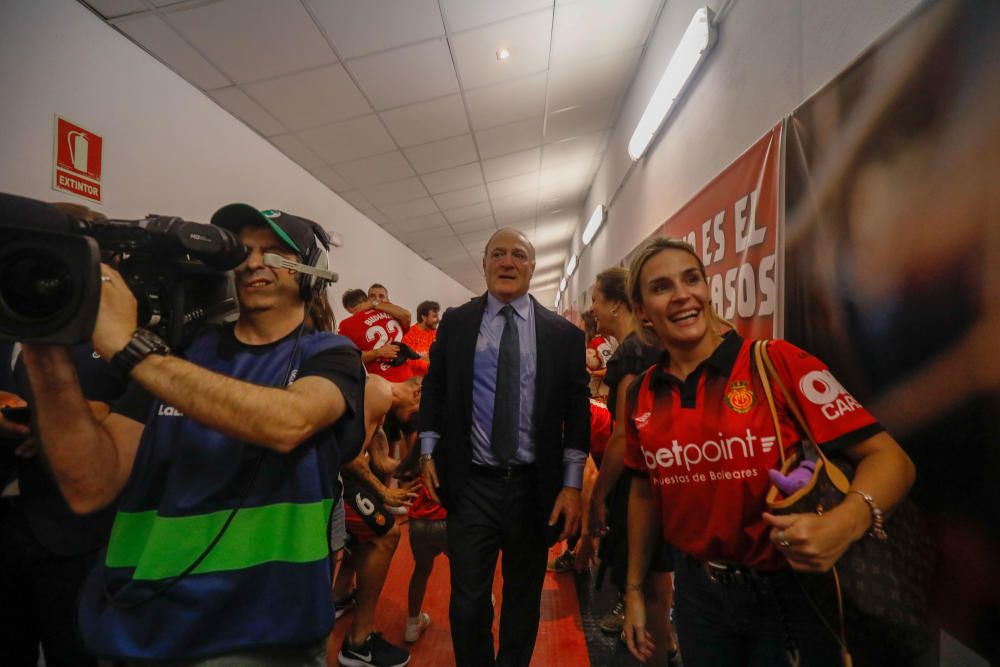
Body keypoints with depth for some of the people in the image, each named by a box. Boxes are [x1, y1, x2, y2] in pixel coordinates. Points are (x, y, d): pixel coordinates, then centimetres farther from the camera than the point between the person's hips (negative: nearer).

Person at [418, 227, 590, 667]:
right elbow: (434, 389, 8)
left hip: (534, 486, 0)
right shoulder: (455, 322, 2)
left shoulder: (563, 334, -2)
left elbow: (576, 412, -1)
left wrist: (572, 484, -5)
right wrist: (429, 451, 2)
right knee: (468, 598, 11)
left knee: (524, 597, 19)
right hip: (470, 483, 0)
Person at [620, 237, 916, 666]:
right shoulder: (641, 395, -4)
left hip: (789, 593, -3)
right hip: (698, 591, 4)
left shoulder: (777, 363, -16)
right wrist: (634, 589, 12)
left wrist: (844, 523, -36)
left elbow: (888, 457, -15)